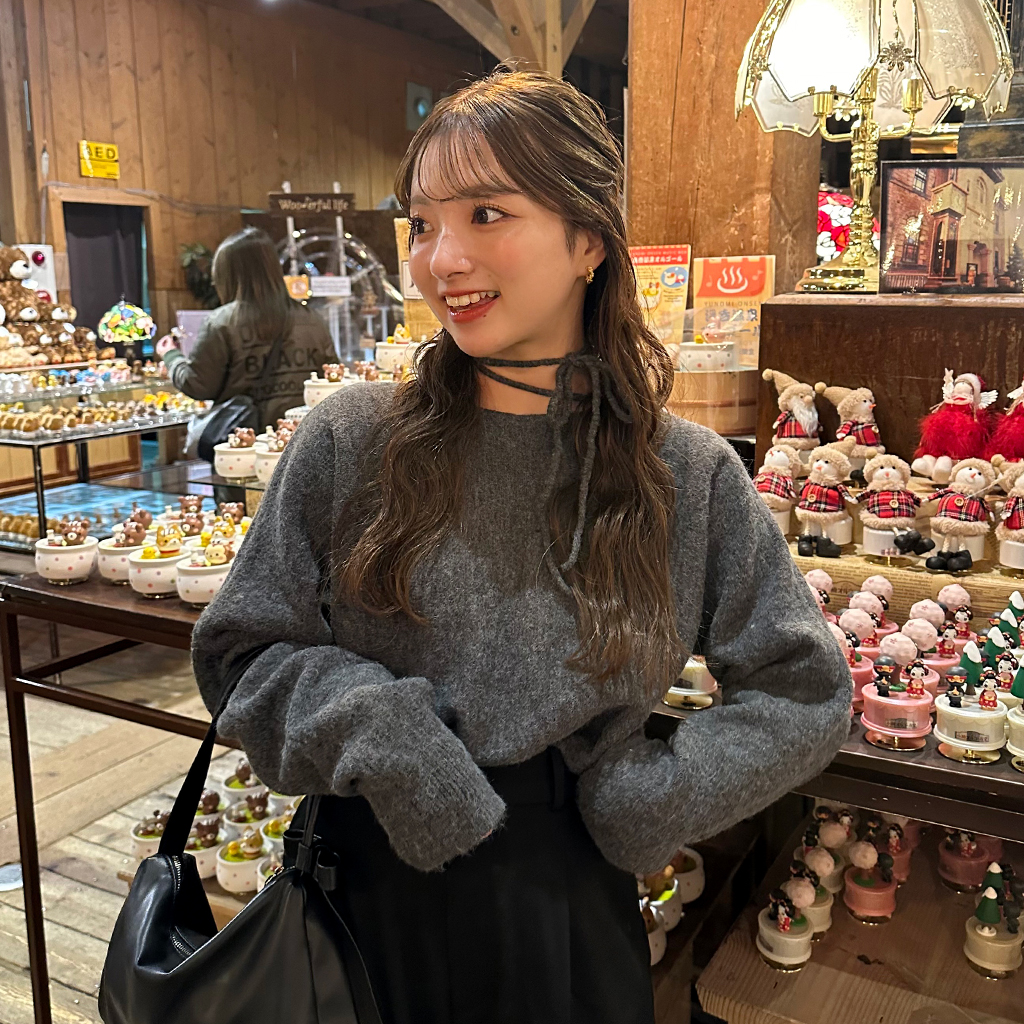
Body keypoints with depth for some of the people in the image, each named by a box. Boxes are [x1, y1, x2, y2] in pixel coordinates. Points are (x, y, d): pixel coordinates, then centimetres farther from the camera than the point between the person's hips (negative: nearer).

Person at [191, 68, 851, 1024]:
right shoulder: (347, 442, -9)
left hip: (570, 917, 0)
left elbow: (805, 693, 0)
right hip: (373, 898, 1)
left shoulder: (689, 476, -8)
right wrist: (366, 717, -20)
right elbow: (241, 652, -3)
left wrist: (659, 792, -11)